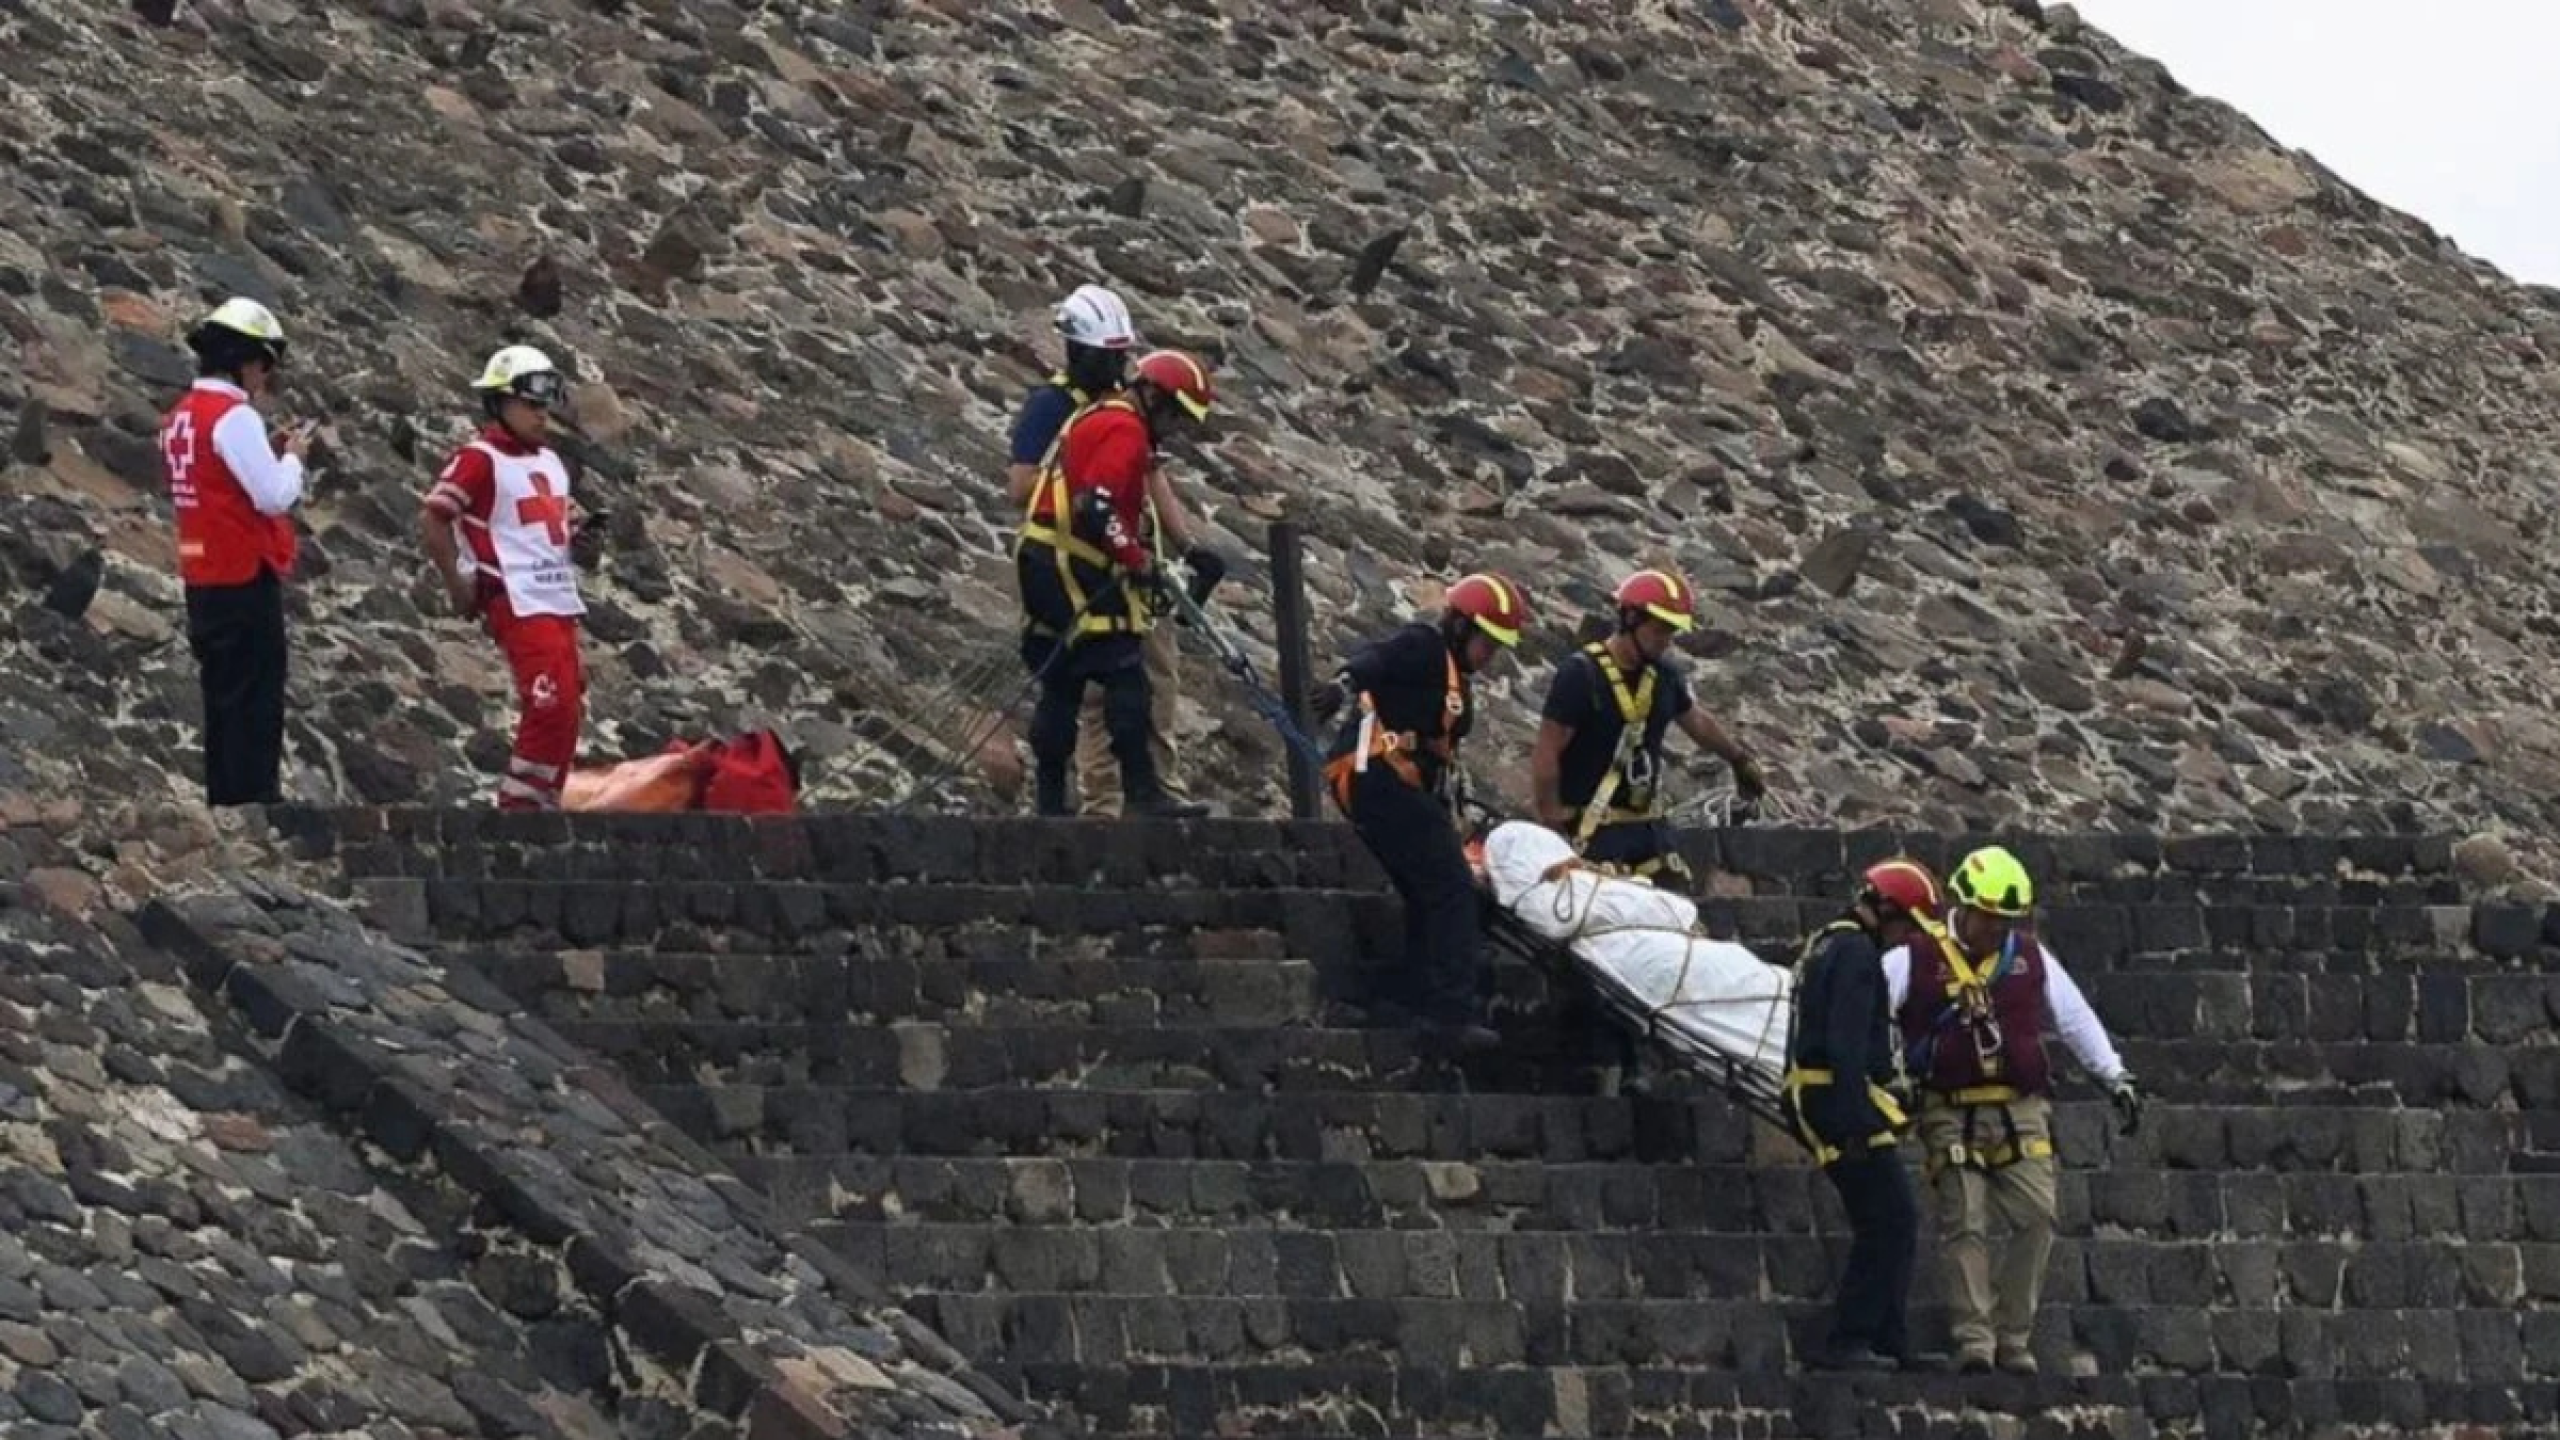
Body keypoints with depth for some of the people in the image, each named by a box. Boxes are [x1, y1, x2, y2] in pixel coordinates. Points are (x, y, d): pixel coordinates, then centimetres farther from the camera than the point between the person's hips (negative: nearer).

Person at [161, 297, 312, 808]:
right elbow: (275, 496, -19)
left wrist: (269, 454, 12)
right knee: (255, 703, -6)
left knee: (224, 698, 14)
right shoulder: (235, 417, -16)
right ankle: (256, 800, -8)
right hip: (244, 579, -9)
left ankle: (224, 803, 18)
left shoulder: (182, 416, 11)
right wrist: (292, 456, -2)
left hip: (204, 579, 9)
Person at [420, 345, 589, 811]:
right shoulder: (480, 460, -9)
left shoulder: (550, 462, 17)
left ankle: (543, 800, 18)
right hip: (518, 604, -9)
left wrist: (574, 523, 6)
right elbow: (433, 517, -12)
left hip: (560, 602, 9)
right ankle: (519, 804, -7)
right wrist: (457, 585, -10)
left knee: (568, 711, 9)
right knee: (551, 707, -15)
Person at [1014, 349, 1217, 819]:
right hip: (1072, 566, -11)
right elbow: (1093, 509, -23)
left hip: (1043, 563, 11)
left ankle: (1049, 798, 15)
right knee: (1125, 677, -13)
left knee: (1060, 685, 13)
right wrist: (1139, 560, -17)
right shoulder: (1124, 431, -12)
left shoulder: (1099, 419, 21)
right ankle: (1143, 793, -18)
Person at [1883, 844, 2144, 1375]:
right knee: (1965, 1226, -8)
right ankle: (1973, 1339, -6)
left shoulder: (2029, 956, 9)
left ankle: (2013, 1337, 3)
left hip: (2020, 1111, 3)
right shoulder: (1916, 958, -3)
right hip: (1951, 1115, -3)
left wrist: (2115, 1078, 18)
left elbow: (2075, 1016, 18)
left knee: (2037, 1220, -5)